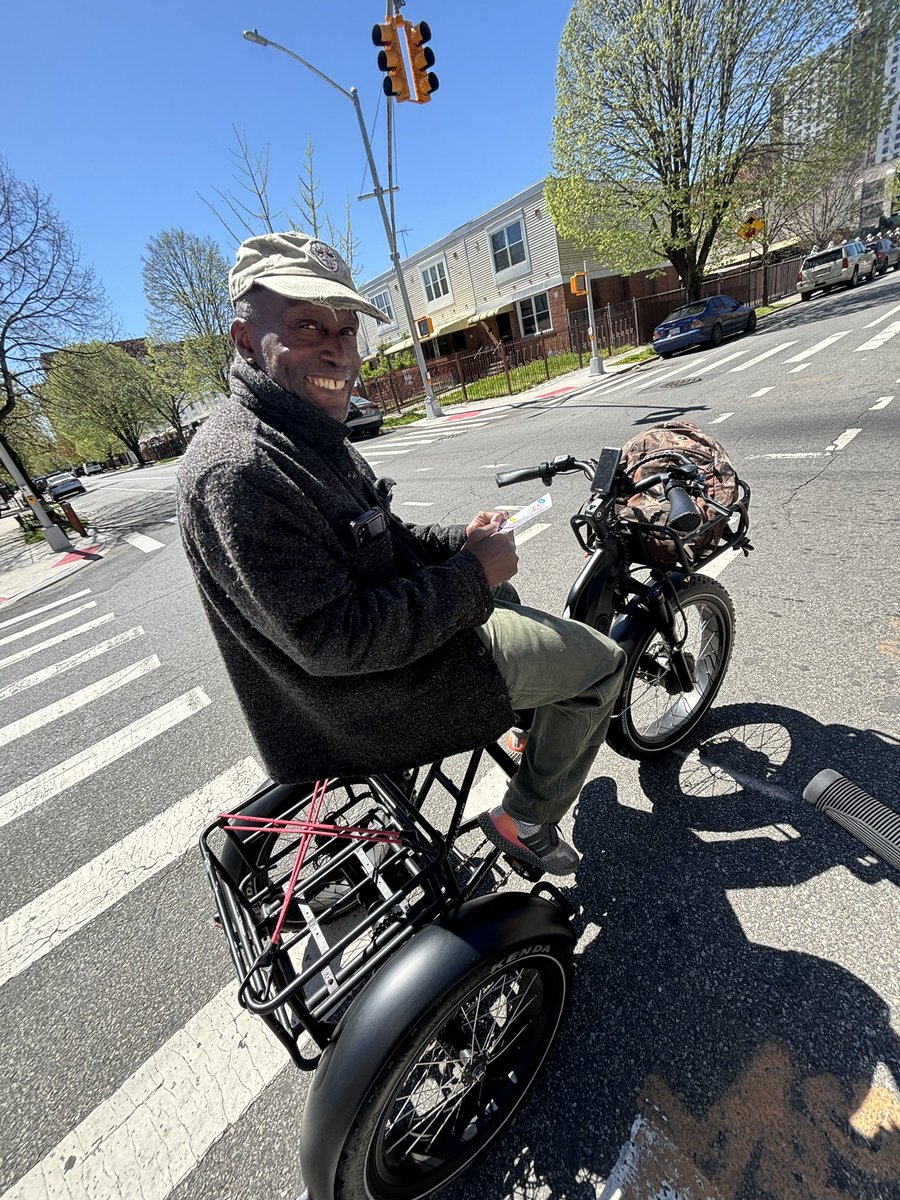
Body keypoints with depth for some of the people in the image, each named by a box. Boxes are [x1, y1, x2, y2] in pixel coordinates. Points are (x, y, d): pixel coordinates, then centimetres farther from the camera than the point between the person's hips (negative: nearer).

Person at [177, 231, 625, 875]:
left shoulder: (306, 433, 7)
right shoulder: (240, 471, -27)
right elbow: (332, 641, -30)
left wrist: (459, 541, -1)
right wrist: (471, 576, -23)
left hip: (384, 620, 10)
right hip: (371, 693, -10)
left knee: (503, 595, 31)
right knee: (600, 660, -2)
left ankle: (534, 711, 51)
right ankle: (527, 820, 17)